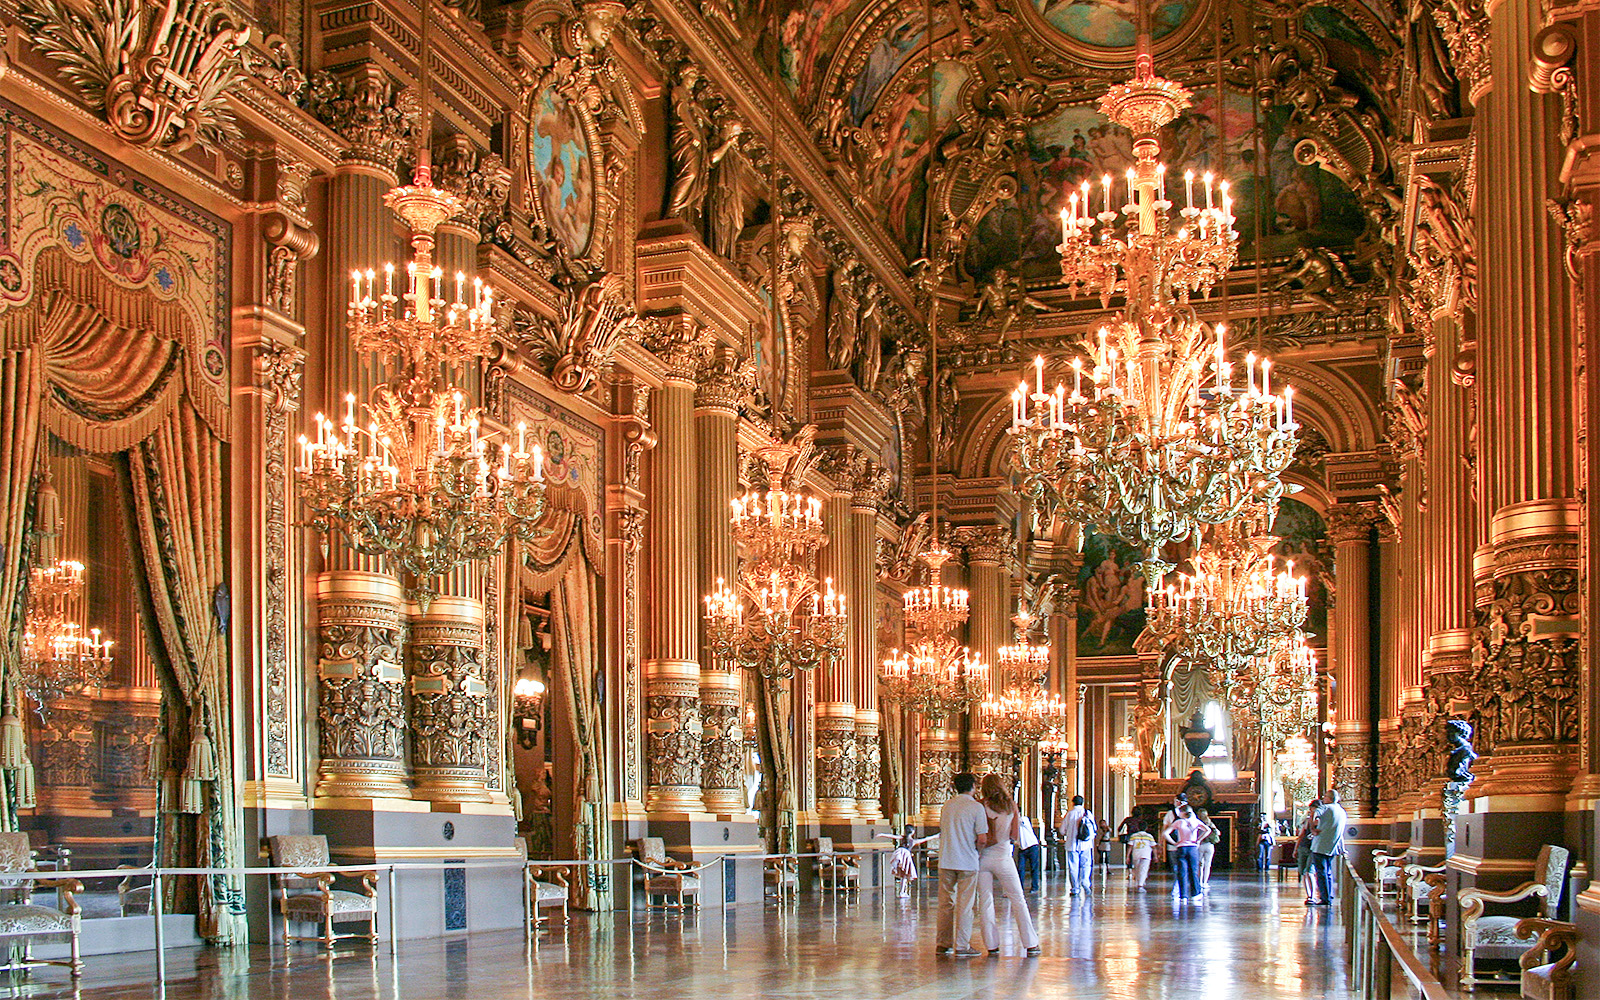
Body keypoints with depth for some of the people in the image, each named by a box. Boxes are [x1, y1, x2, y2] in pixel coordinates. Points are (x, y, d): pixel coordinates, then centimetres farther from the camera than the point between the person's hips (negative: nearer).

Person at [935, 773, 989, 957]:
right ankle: (962, 946, 0)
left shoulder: (947, 806, 9)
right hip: (967, 862, -5)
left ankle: (942, 944, 14)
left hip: (946, 861, 5)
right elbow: (982, 838, -12)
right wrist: (975, 846, 8)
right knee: (965, 904, 0)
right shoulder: (976, 807, -8)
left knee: (945, 903, 10)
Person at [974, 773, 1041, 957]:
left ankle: (992, 945, 3)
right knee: (1018, 900, 8)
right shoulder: (1011, 805, 0)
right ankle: (1030, 944, 7)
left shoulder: (981, 806, -5)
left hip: (983, 858, -1)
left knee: (985, 901, 5)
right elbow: (1015, 835, 1)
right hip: (1003, 857, 1)